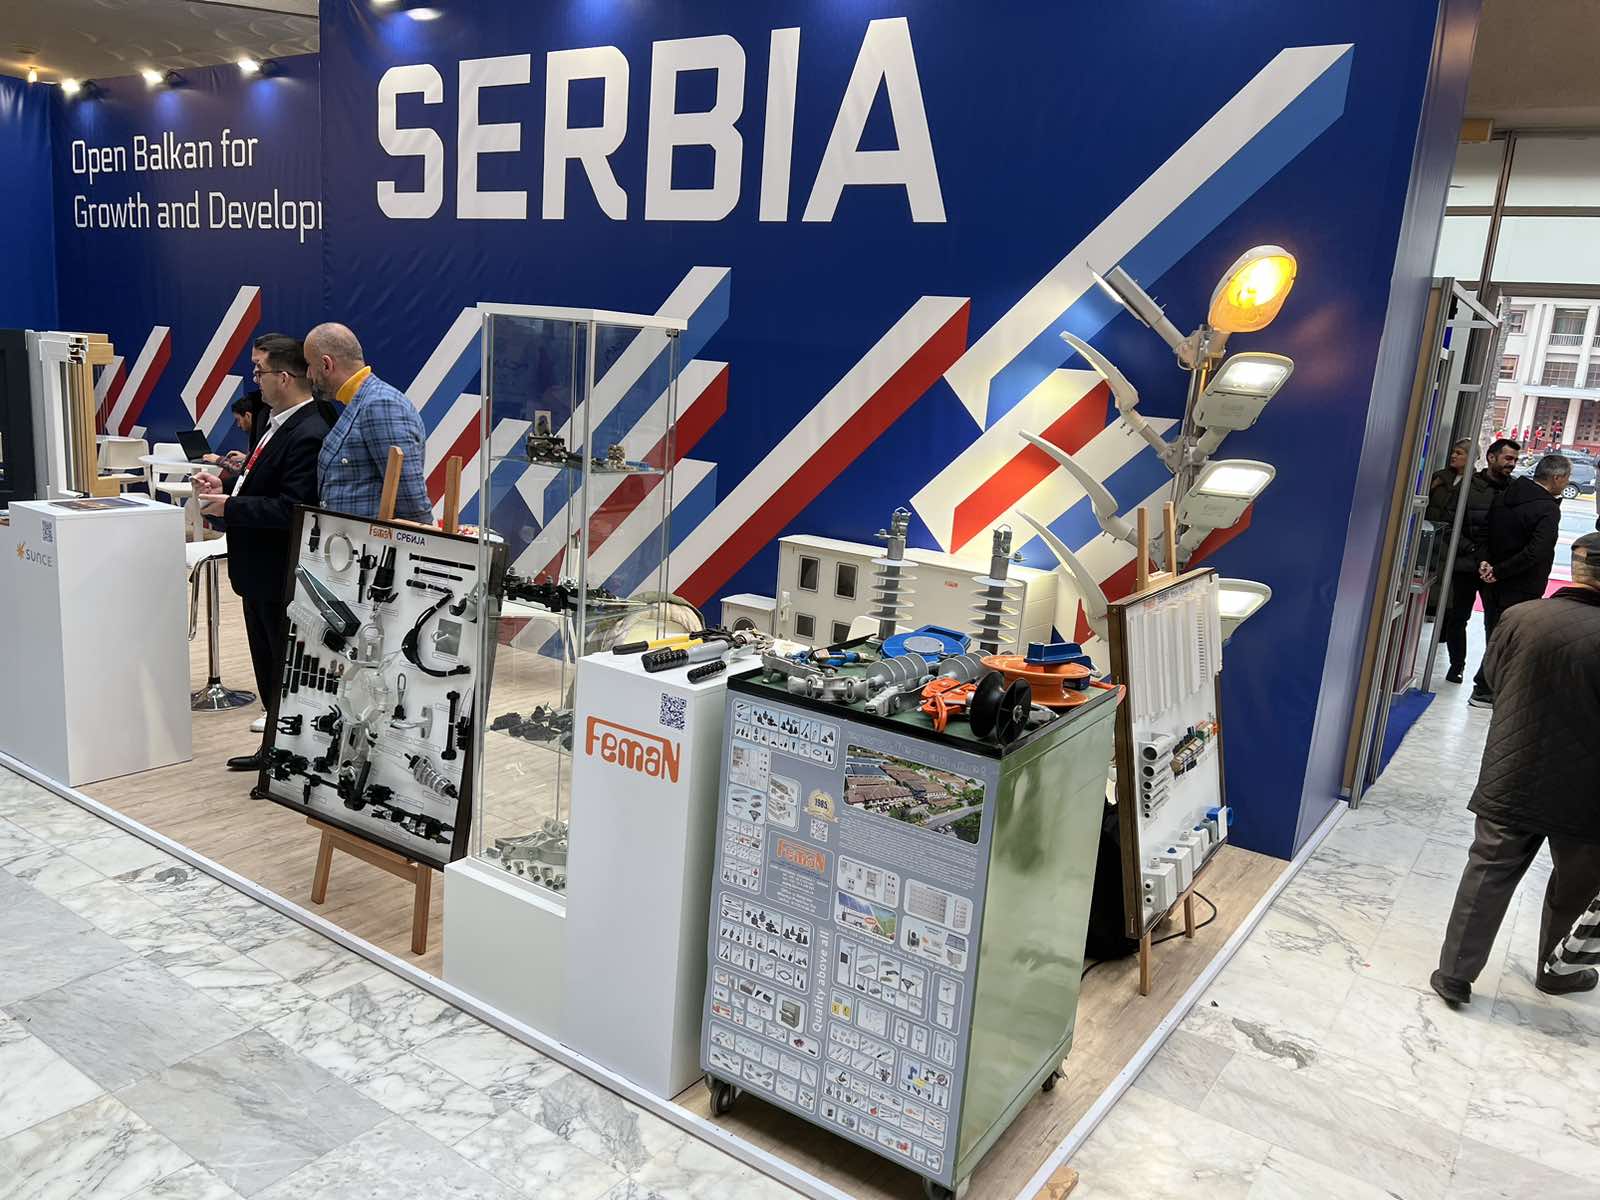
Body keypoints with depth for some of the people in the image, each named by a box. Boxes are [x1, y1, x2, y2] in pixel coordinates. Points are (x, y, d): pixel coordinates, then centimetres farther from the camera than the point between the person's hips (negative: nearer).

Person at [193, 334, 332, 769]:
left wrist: (229, 507, -22)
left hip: (283, 578, -10)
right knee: (268, 667, 20)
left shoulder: (310, 435, -23)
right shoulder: (280, 422, 10)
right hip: (261, 572, 10)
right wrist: (228, 487, 5)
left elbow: (291, 509, -28)